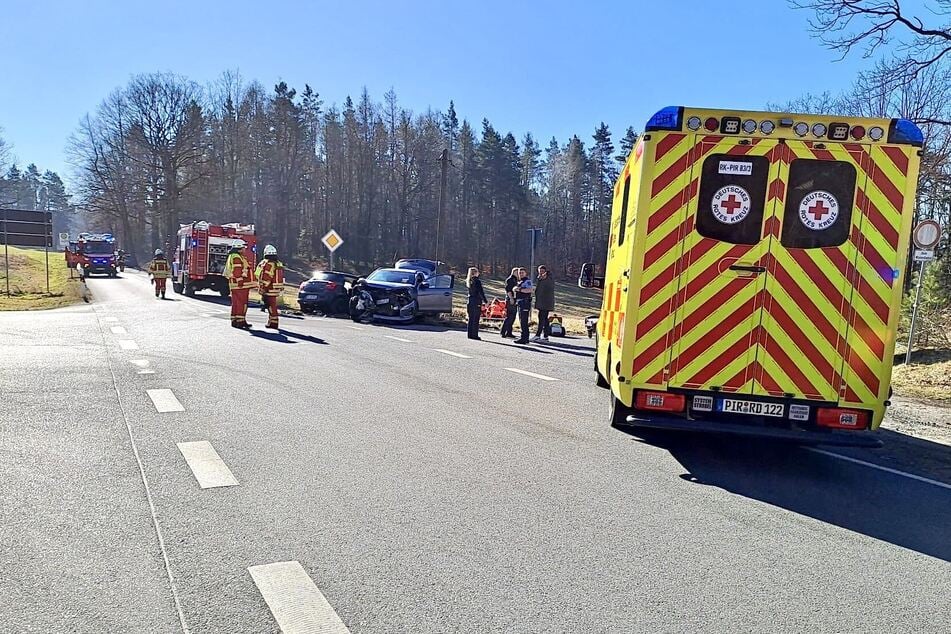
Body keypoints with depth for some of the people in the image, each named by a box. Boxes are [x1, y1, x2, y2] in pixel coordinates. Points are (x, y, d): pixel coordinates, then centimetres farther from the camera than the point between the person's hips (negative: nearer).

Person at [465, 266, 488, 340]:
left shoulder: (468, 281, 9)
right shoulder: (477, 281, -12)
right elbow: (481, 292, -13)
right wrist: (485, 301, -8)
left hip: (470, 302, 7)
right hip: (476, 302, -7)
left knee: (471, 319, 12)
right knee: (476, 320, -3)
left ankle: (470, 334, 15)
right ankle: (475, 335, -2)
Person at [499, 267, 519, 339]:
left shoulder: (515, 280, 21)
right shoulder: (510, 279, -8)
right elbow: (508, 289, -18)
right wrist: (511, 298, -24)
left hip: (514, 300, 10)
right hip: (510, 300, -10)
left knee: (513, 317, 9)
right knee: (509, 317, -11)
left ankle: (509, 333, 13)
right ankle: (503, 333, -10)